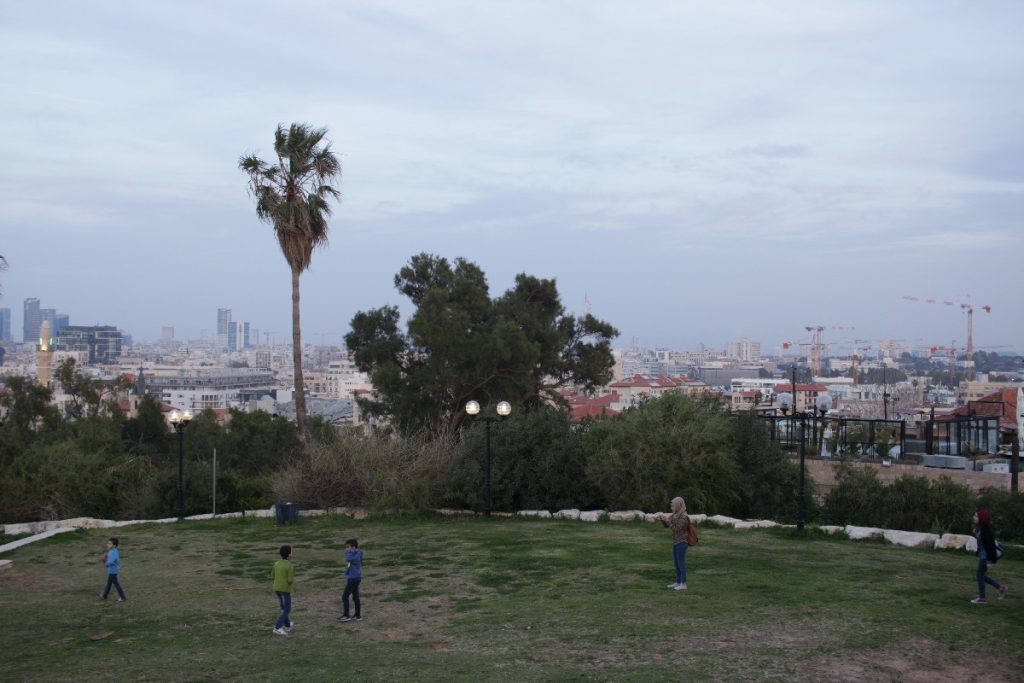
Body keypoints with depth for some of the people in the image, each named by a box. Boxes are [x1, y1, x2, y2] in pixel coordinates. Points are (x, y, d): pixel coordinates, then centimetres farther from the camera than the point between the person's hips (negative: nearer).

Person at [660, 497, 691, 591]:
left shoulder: (684, 516, -19)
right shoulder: (675, 514, 9)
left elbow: (676, 529, -22)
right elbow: (666, 525, 14)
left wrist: (668, 520, -22)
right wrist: (663, 519, -6)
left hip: (682, 543, -9)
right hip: (676, 542, 9)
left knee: (681, 563, -5)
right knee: (676, 563, 13)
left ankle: (683, 584, 1)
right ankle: (678, 582, 20)